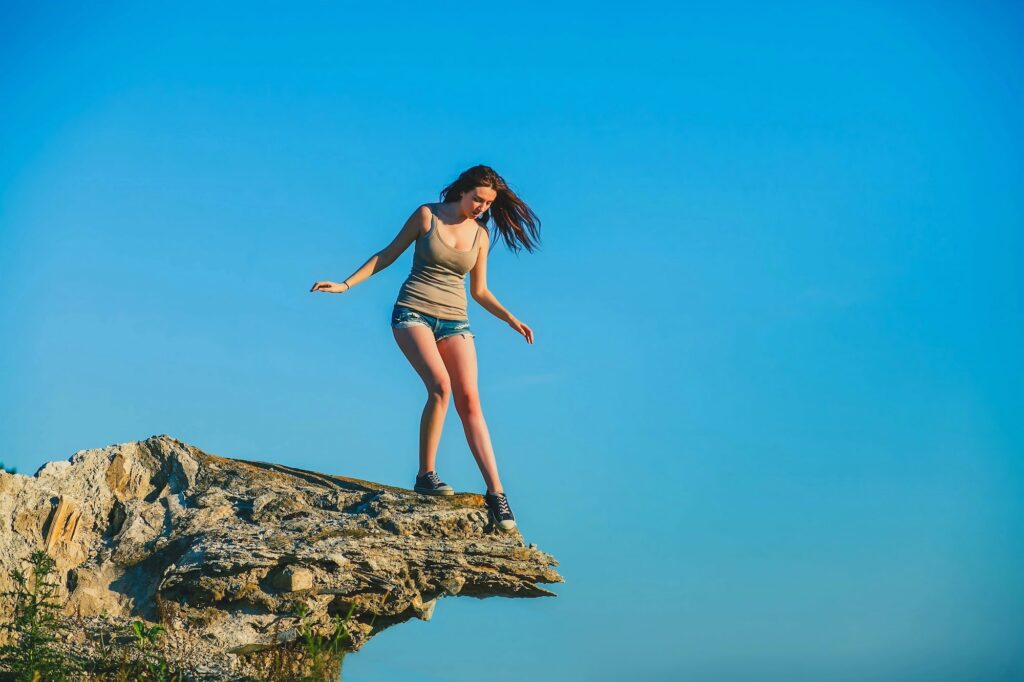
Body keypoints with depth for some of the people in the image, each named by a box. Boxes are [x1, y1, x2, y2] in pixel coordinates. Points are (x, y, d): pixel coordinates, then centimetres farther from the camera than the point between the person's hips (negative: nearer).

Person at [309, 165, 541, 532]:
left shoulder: (481, 235, 10)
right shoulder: (427, 215, 0)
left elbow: (479, 291, 18)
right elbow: (387, 255, 7)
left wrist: (511, 319, 8)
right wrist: (346, 284, 2)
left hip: (454, 322, 3)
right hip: (413, 313, -3)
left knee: (469, 400, -12)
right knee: (440, 385, -27)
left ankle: (495, 493, -15)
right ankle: (426, 475, -13)